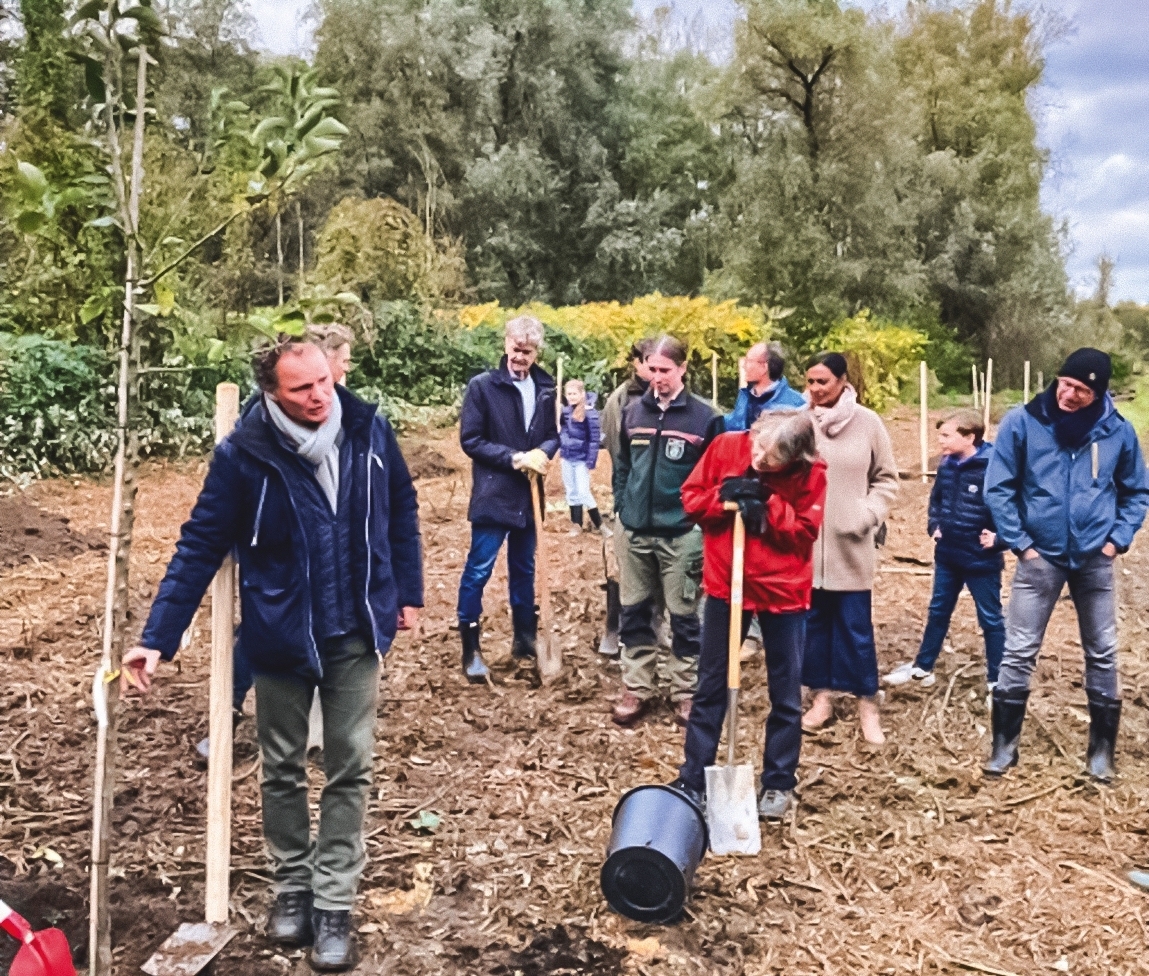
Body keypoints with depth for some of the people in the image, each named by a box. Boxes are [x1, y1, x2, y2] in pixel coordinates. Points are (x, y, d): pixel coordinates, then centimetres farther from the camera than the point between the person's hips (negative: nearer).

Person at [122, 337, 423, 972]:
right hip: (280, 637, -1)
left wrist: (407, 592, 10)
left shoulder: (368, 431, -9)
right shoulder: (244, 454, -16)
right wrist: (157, 638, -14)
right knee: (283, 770, 15)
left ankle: (332, 906, 21)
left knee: (349, 770, 7)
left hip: (355, 634, 2)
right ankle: (291, 888, 36)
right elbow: (200, 546, -11)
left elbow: (401, 511, 6)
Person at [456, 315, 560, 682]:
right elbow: (471, 441, -10)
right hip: (493, 494, -4)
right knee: (478, 570, -1)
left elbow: (554, 434, 10)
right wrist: (515, 458, -16)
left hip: (529, 495, 5)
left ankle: (525, 639, 30)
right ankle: (471, 649, 8)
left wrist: (541, 453, -12)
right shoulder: (482, 386, -8)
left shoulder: (546, 388, 4)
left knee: (524, 569, 16)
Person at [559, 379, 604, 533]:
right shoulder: (565, 411, 1)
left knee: (583, 493, -6)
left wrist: (590, 463, -17)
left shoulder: (590, 413, -15)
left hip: (581, 460, -6)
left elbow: (594, 440, -15)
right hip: (567, 459, 6)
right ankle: (577, 527, 21)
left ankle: (600, 526, 6)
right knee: (571, 494, 11)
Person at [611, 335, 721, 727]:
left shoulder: (703, 416, -5)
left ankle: (687, 693, 18)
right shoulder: (633, 412, 6)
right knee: (633, 612, 10)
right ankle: (637, 688, 22)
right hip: (636, 532, 4)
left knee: (684, 616, 6)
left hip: (682, 534, -4)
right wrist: (621, 505, 7)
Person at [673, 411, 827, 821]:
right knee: (710, 687, 10)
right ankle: (693, 779, 22)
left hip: (782, 591, -1)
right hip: (725, 584, 2)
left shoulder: (811, 472, -13)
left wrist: (766, 502, -23)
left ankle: (779, 784, 26)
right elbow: (691, 498, -2)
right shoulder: (726, 446, -8)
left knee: (785, 693, 9)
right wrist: (725, 495, -20)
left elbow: (805, 531, -14)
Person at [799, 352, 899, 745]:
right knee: (814, 621, 11)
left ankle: (867, 704, 16)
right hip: (806, 540, 1)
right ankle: (822, 696, 25)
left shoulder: (868, 423, -2)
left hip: (850, 544, -1)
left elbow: (886, 479, 5)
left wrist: (868, 515, -7)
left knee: (856, 625, 4)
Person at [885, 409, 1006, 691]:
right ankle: (922, 668, 31)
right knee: (938, 612, 19)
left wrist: (998, 538, -24)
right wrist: (934, 526, 8)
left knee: (991, 620, 8)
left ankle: (996, 680, 20)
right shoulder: (947, 465, 2)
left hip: (981, 560, -7)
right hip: (947, 556, 7)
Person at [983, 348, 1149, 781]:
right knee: (1019, 654, 1)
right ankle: (1004, 744, 15)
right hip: (1040, 557, -2)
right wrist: (1019, 543, -8)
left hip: (1095, 560, 2)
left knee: (1103, 655, 10)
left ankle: (1101, 748, 25)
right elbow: (998, 488, -6)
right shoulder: (1023, 422, -11)